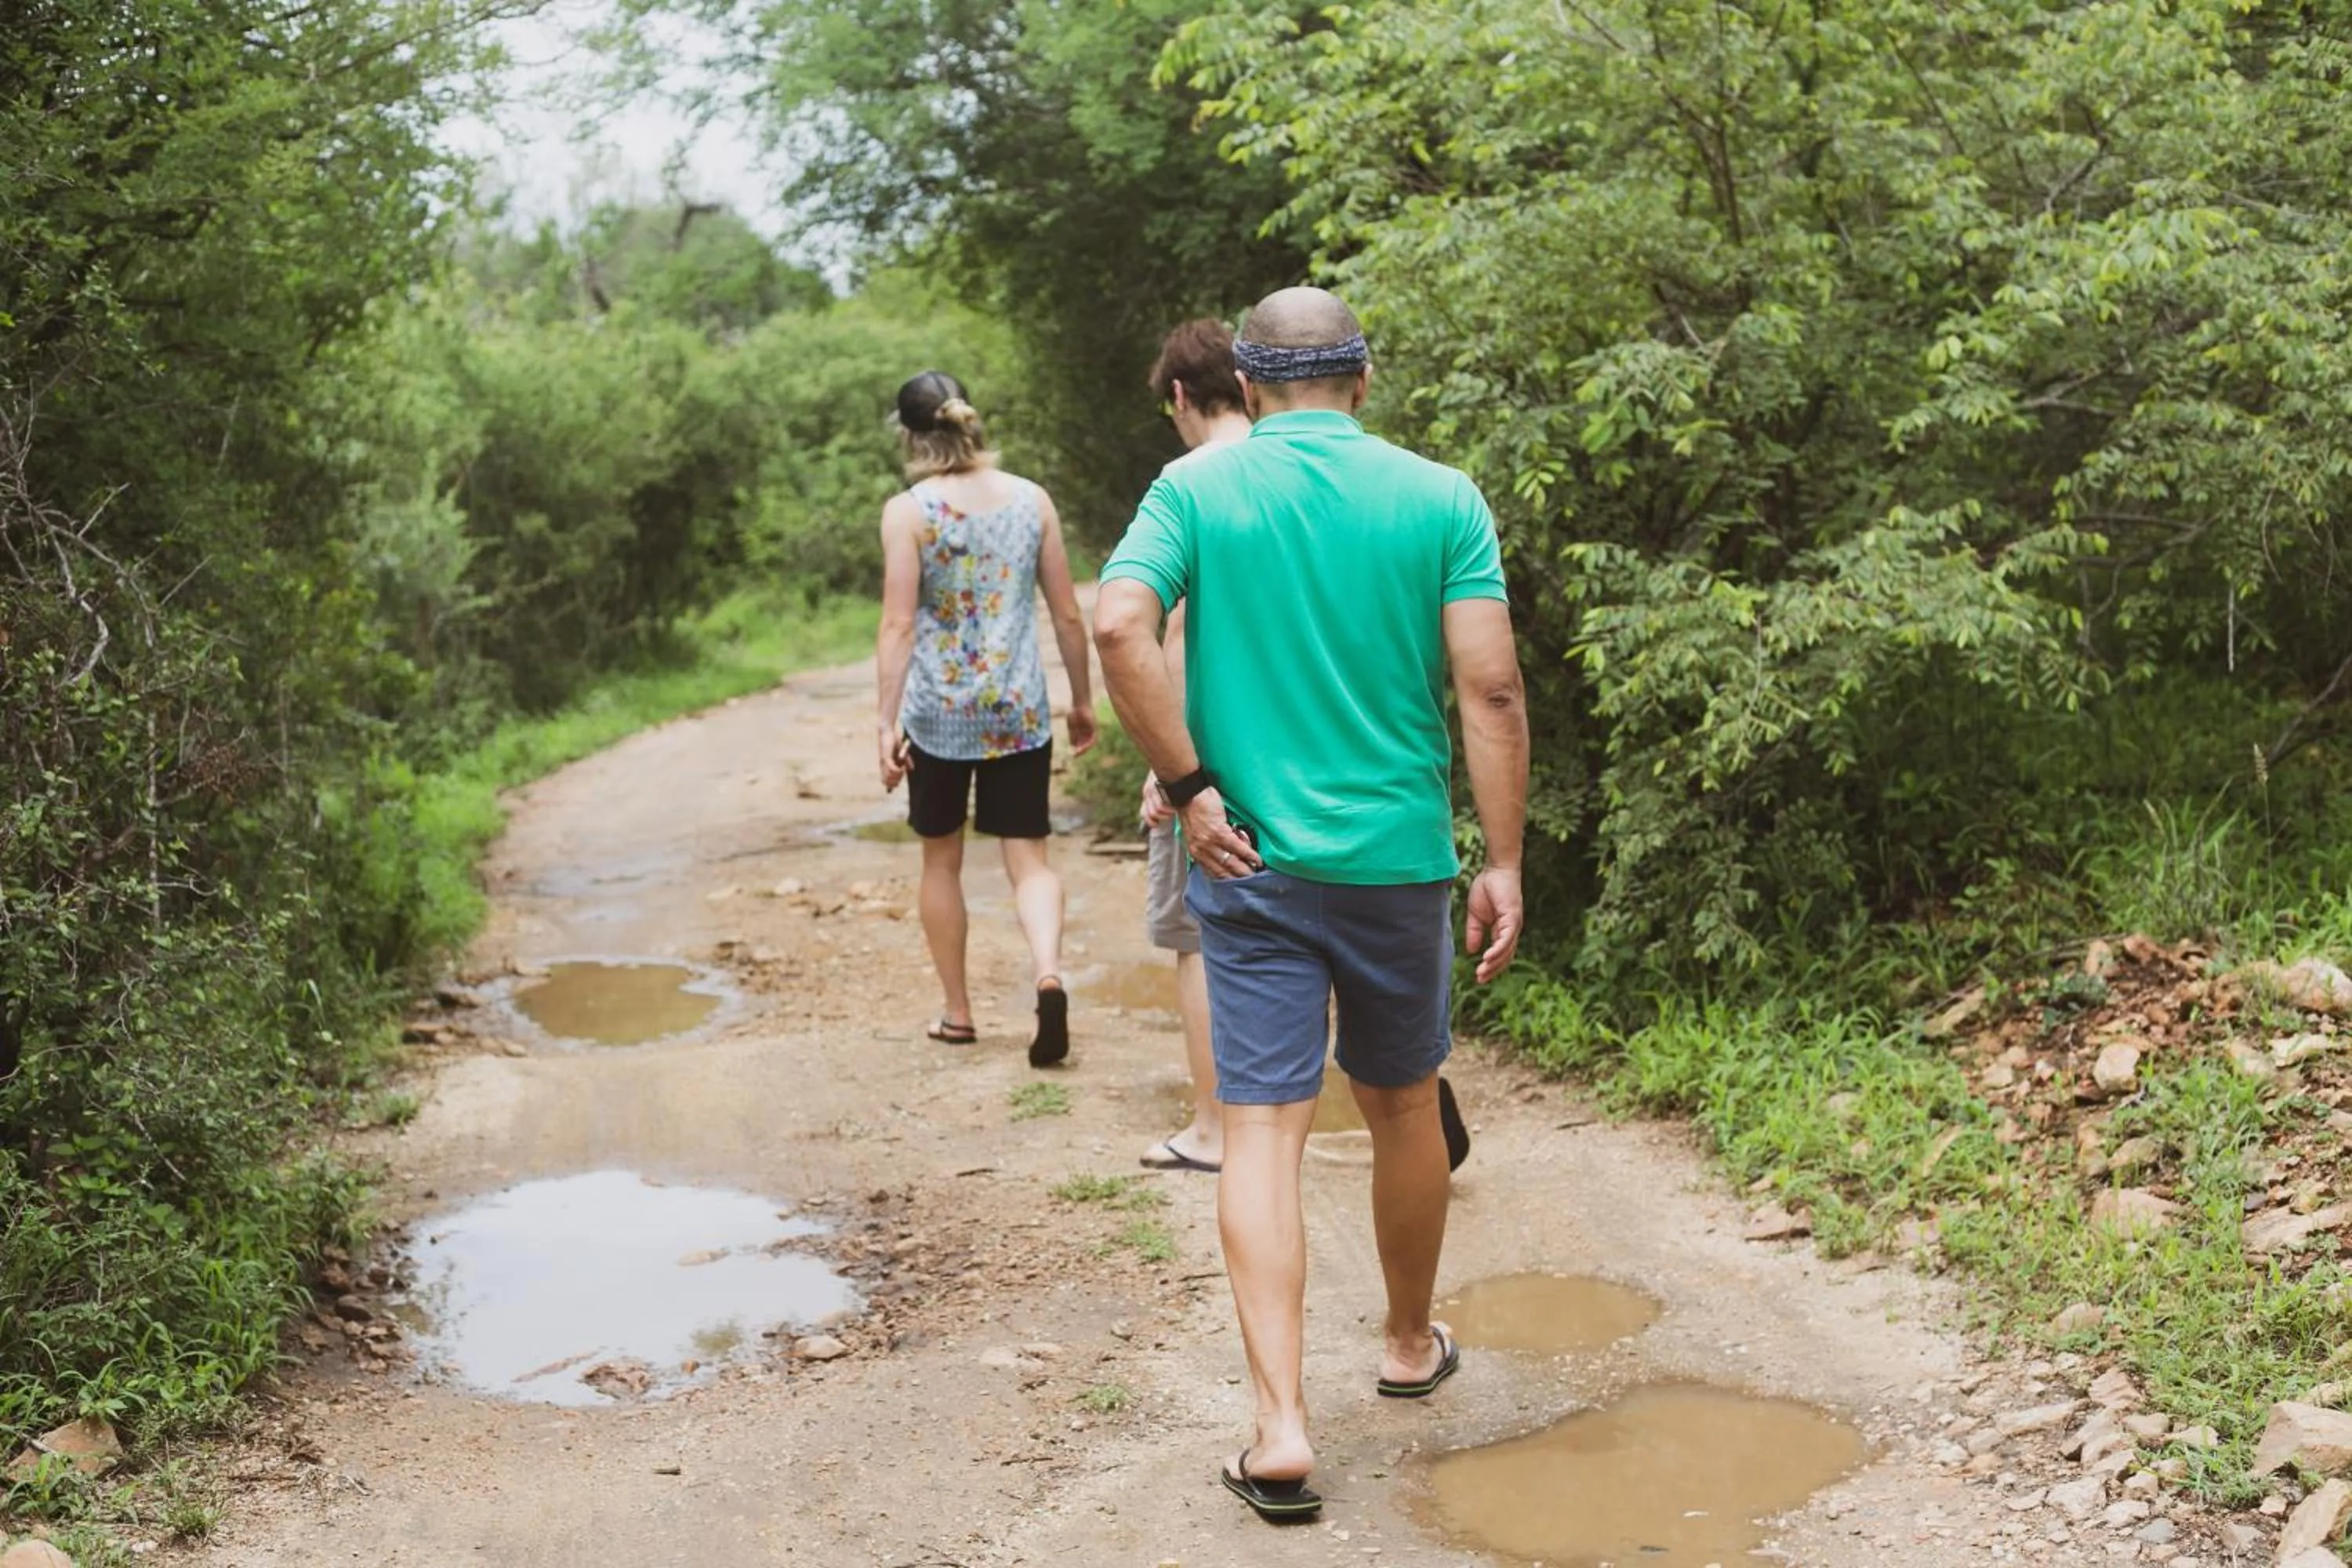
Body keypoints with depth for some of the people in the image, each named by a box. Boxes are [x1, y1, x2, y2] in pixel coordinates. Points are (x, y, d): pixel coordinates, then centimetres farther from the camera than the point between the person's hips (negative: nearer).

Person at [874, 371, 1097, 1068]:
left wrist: (886, 719, -12)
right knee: (1029, 858, 5)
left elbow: (899, 624, -13)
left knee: (942, 861, 15)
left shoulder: (908, 511, -7)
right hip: (1021, 711, 2)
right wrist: (1082, 701, 16)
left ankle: (957, 1014, 22)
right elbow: (1068, 614, 5)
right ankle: (1049, 973, -22)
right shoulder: (1033, 500, 2)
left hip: (938, 712, -2)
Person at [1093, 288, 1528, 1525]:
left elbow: (1118, 626, -18)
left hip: (1249, 859, -1)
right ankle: (1410, 1344, 38)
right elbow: (1490, 689, -8)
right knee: (1404, 1108, 19)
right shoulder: (1440, 499, -2)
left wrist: (1188, 786, -10)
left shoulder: (1195, 488, -2)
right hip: (1398, 856, 1)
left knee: (1262, 1130, 1)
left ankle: (1281, 1425, -8)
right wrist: (1502, 864, -3)